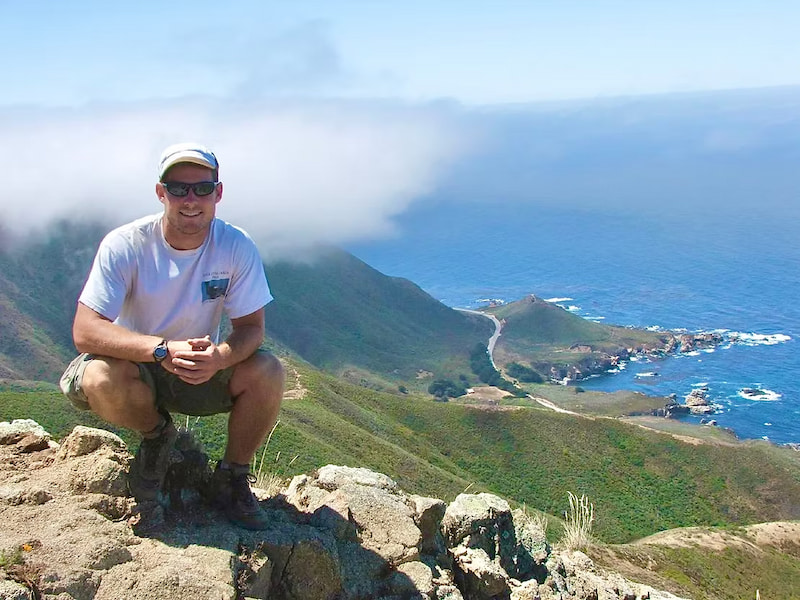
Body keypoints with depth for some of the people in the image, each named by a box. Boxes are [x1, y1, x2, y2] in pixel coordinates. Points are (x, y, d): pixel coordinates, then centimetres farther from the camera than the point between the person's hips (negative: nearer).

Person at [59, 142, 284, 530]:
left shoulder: (237, 247, -14)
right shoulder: (125, 245, -20)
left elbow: (251, 327, -14)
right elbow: (85, 330, -26)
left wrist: (220, 357, -39)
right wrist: (163, 349, -42)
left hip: (204, 367, 1)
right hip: (136, 368, -1)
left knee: (267, 373, -26)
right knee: (101, 377, -34)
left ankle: (231, 479, -3)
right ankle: (156, 436, 1)